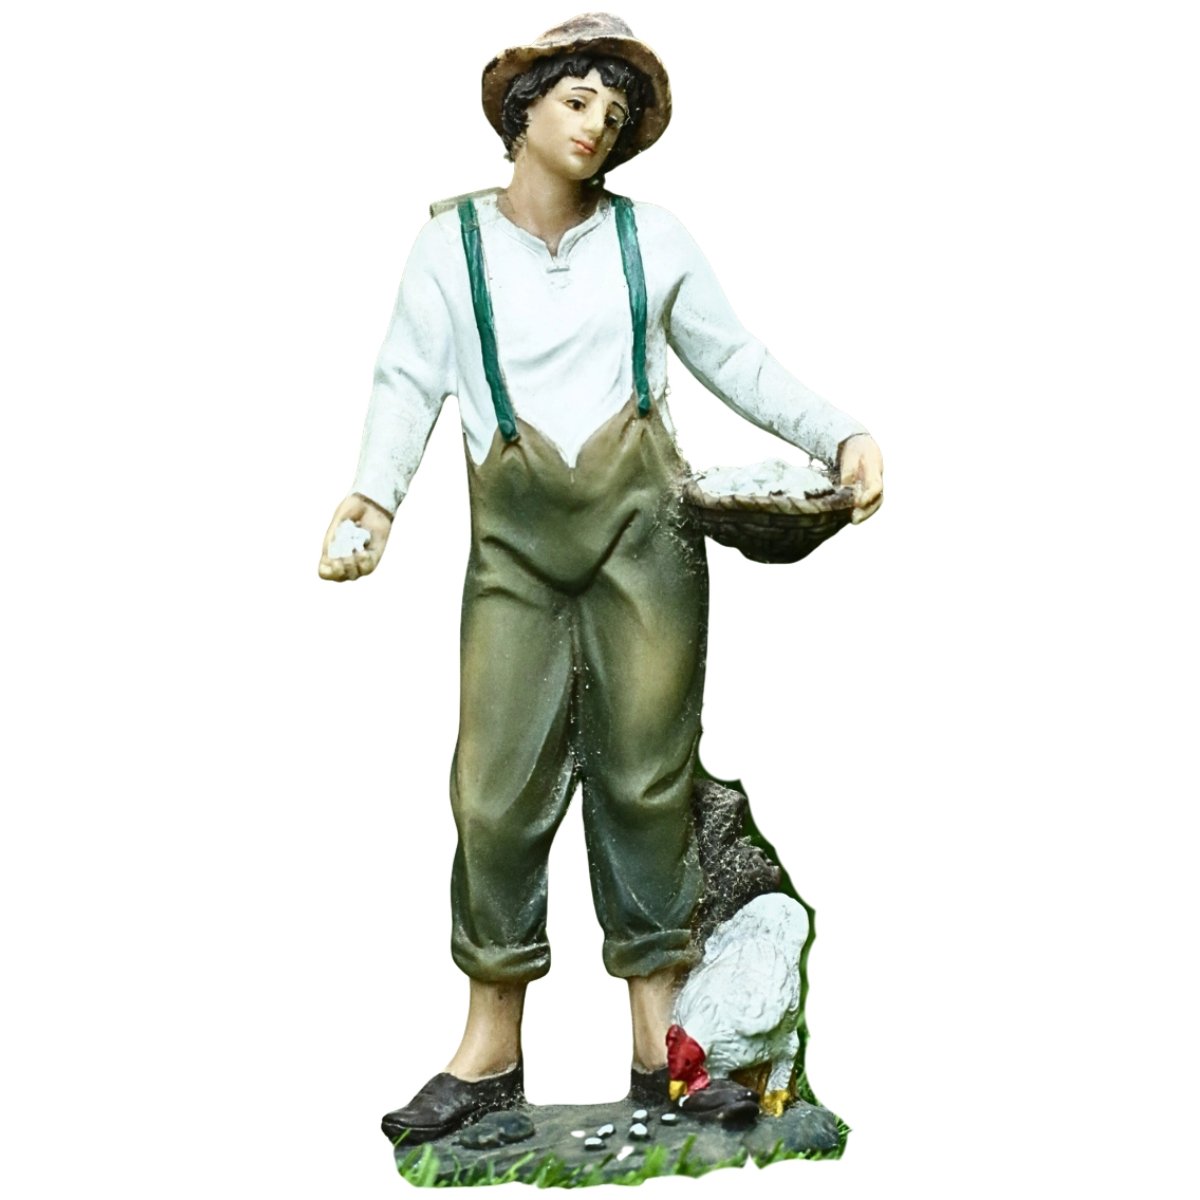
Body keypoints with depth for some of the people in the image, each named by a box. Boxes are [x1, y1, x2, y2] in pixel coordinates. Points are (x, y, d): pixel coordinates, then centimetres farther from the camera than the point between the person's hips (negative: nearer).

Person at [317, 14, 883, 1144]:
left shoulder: (651, 236, 11)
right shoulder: (451, 240, 9)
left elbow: (735, 361, 14)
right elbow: (411, 380, 3)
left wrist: (840, 433, 3)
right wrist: (374, 493, -13)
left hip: (641, 516, 1)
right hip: (515, 536, 0)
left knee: (646, 772, 0)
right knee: (500, 779, -4)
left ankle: (660, 1043, 9)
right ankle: (490, 1050, 8)